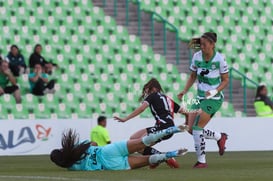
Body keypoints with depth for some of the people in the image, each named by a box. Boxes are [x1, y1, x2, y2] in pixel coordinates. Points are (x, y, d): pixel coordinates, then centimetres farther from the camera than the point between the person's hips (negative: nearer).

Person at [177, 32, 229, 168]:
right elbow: (193, 76, 11)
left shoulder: (219, 59, -16)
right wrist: (184, 91, -1)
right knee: (190, 128, -2)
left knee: (196, 128, -15)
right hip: (200, 98, 6)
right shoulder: (197, 56, -3)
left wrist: (214, 91, -23)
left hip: (214, 98, -6)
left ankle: (201, 161, -2)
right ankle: (219, 137, 21)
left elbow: (225, 80, -7)